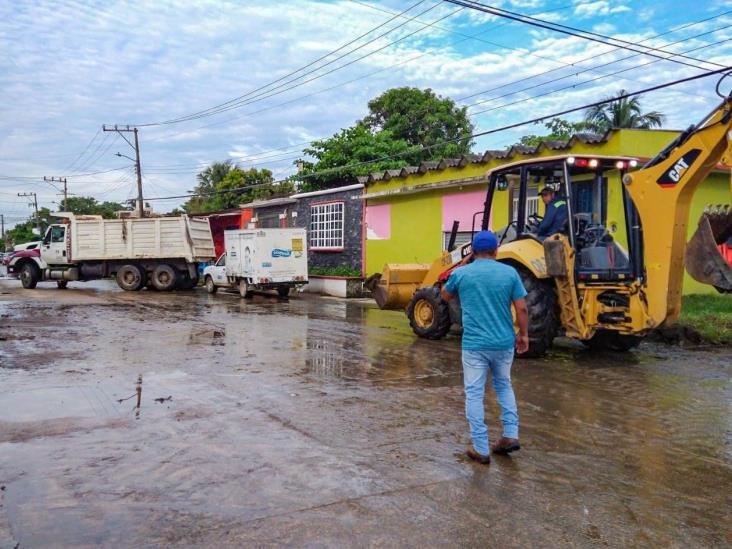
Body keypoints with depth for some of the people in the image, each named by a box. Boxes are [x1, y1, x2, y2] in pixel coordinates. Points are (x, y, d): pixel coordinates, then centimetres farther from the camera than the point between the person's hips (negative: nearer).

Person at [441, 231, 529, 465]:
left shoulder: (461, 273, -3)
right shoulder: (509, 273, -2)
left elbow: (445, 296, 17)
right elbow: (522, 309, -2)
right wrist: (523, 335, 11)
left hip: (474, 344, -2)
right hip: (504, 343, 3)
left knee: (474, 394, 6)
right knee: (504, 386, 25)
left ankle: (481, 449, 8)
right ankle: (511, 435, 20)